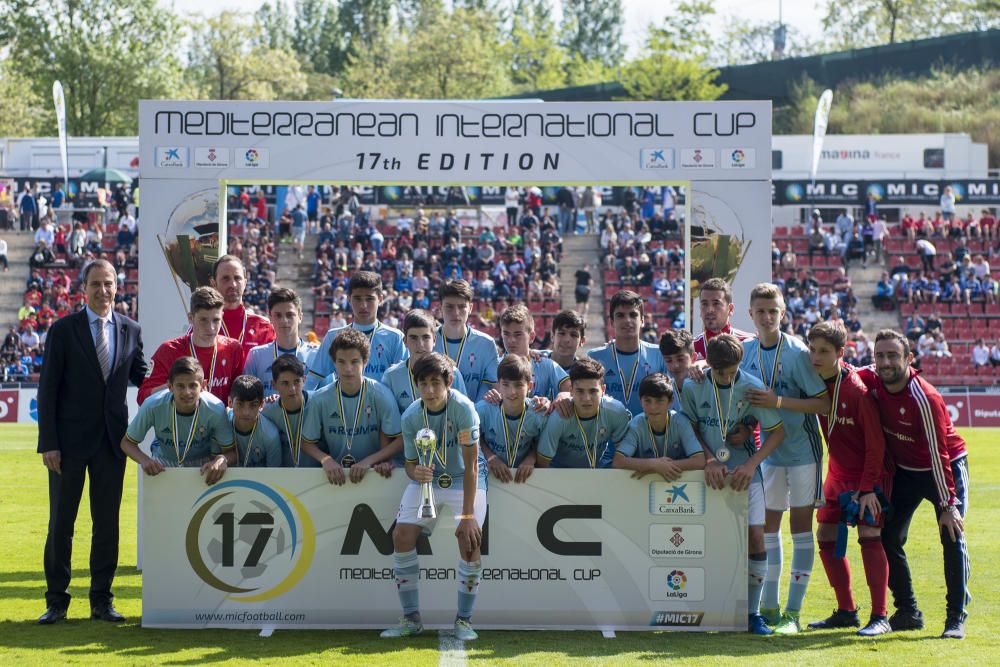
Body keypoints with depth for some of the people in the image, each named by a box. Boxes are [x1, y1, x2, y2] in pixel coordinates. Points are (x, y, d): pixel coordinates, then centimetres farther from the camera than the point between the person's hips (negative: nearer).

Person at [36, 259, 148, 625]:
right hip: (70, 439, -2)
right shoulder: (63, 330, -3)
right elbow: (48, 389, -4)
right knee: (61, 522, 4)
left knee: (108, 522, 7)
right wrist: (48, 443, -10)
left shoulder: (131, 330, 5)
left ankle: (102, 598, 16)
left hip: (112, 439, 3)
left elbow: (140, 377, 16)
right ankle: (57, 600, 13)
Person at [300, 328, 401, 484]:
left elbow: (399, 440, -6)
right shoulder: (320, 400, -4)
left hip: (372, 471, 0)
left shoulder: (381, 395, -8)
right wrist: (325, 459, -14)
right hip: (335, 472, 0)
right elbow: (307, 442, 5)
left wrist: (368, 461, -16)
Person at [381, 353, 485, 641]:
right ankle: (411, 618, 0)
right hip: (426, 479, 3)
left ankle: (464, 620, -6)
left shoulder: (463, 408, -24)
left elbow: (470, 464, -25)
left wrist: (468, 514, -28)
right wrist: (416, 473, -31)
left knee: (469, 539, -23)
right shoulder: (410, 417, -13)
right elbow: (410, 464, -4)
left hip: (465, 481, -3)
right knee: (401, 535, -13)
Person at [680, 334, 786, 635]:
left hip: (744, 473, 0)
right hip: (709, 472, 0)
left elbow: (777, 432, -3)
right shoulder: (693, 387, -6)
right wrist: (709, 461, -10)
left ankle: (753, 612, 2)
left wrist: (751, 464, -14)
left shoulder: (752, 387, -8)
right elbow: (691, 429, 4)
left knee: (755, 537, -9)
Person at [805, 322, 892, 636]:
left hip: (869, 474, -7)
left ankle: (879, 616, -10)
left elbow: (875, 445, -18)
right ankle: (846, 611, 17)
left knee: (869, 535, -15)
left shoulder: (857, 391, -23)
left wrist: (868, 487, -20)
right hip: (838, 473, 7)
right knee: (826, 536, 6)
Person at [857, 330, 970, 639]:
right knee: (889, 538, 1)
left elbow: (938, 455, -28)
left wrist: (948, 504, -27)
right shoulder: (872, 381, -15)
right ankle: (908, 613, 12)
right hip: (905, 471, 6)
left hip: (946, 466, -6)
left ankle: (956, 617, -6)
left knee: (953, 537, -14)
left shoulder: (925, 398, -31)